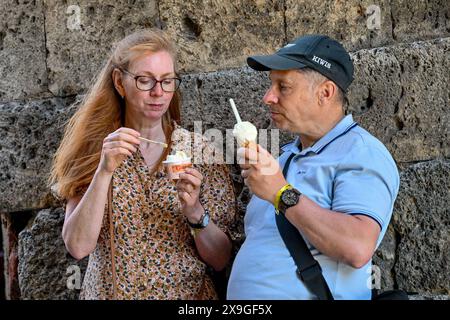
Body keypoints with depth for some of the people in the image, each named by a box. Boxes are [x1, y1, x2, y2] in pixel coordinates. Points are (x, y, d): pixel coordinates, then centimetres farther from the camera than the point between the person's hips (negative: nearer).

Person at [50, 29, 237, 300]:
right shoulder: (93, 149, -7)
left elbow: (221, 261, -8)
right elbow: (78, 247, -16)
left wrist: (195, 212, -25)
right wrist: (104, 172, -26)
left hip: (188, 295, 0)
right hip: (109, 291, 0)